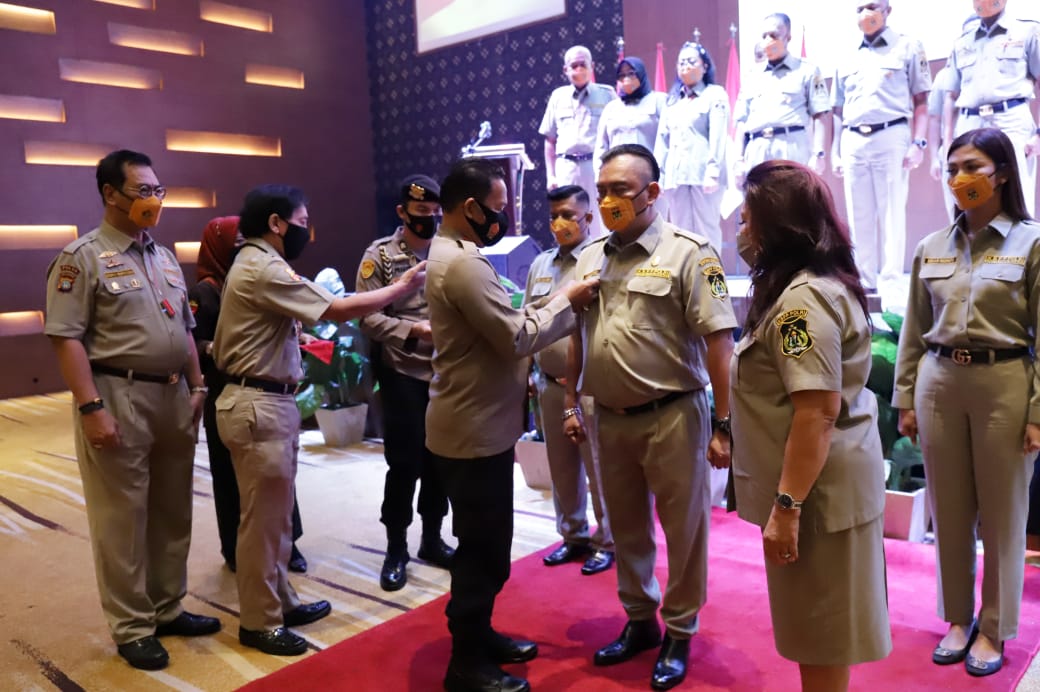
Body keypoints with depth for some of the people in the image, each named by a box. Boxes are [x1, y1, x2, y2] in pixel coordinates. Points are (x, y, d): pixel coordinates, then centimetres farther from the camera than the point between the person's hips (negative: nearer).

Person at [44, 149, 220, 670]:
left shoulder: (165, 257, 15)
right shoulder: (83, 257, -7)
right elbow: (66, 337, -13)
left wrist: (197, 387, 13)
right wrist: (91, 407, -19)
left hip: (172, 397, 7)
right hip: (119, 398, -7)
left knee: (172, 511, 14)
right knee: (123, 519, 3)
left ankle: (167, 609, 30)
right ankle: (131, 628, 17)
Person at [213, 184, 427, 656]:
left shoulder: (256, 264, 17)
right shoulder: (263, 269, -18)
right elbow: (339, 310, -19)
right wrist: (402, 287, -11)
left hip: (267, 401, 11)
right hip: (258, 406, -11)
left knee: (273, 513, 17)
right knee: (263, 517, 0)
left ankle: (279, 601, 30)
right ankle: (259, 622, 14)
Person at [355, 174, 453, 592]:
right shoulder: (380, 255, -3)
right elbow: (367, 317, -10)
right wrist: (413, 330, -21)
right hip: (402, 375, -3)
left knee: (439, 460, 12)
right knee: (404, 463, 2)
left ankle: (432, 539, 30)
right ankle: (396, 549, 19)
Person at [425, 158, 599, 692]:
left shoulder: (451, 253, 12)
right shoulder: (464, 262, -22)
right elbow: (518, 337, -21)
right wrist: (567, 300, -9)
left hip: (475, 423, 10)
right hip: (474, 431, -10)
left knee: (485, 544, 20)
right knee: (482, 548, 3)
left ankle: (477, 636, 36)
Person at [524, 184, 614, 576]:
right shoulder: (540, 264, 12)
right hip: (549, 383, 6)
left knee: (598, 469, 4)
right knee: (562, 467, 15)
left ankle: (606, 541, 20)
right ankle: (572, 536, 31)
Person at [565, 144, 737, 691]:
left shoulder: (687, 253, -11)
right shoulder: (590, 257, 8)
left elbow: (719, 342, -14)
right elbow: (577, 338, 15)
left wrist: (724, 425, -16)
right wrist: (571, 405, 14)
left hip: (673, 417, -5)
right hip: (611, 418, 6)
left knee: (683, 530, 9)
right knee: (626, 528, 18)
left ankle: (679, 635, 28)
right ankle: (639, 621, 37)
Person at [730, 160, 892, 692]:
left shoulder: (803, 297, -20)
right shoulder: (821, 285, 13)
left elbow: (817, 411, -27)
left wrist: (787, 505, -24)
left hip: (815, 488, -10)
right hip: (828, 480, 10)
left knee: (820, 637, 4)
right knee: (820, 630, 20)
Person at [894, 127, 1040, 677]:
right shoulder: (931, 248, 7)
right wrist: (906, 399, 8)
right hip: (939, 382, 4)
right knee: (949, 509, 12)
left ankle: (993, 628, 24)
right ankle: (958, 617, 29)